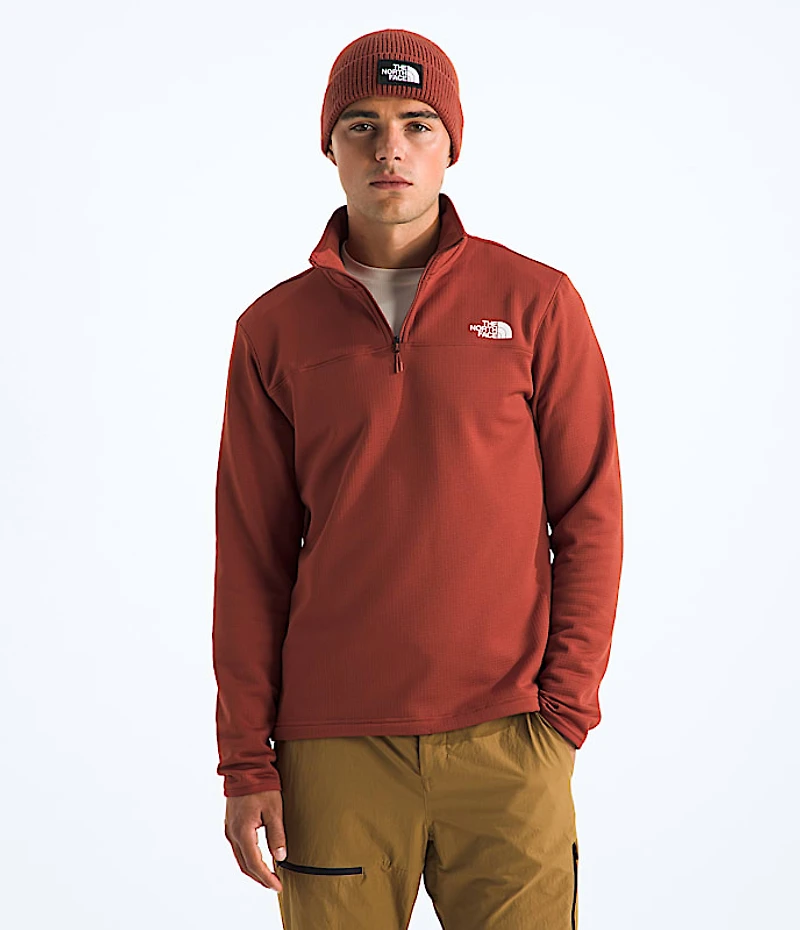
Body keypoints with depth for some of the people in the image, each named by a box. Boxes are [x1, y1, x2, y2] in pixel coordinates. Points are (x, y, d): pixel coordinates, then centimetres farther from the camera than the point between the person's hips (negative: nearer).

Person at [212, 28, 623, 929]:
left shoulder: (537, 303, 3)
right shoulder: (275, 329, 6)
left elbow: (590, 516, 3)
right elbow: (251, 559, 6)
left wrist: (567, 704, -5)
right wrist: (246, 758, 3)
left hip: (506, 741, -1)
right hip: (334, 746, 1)